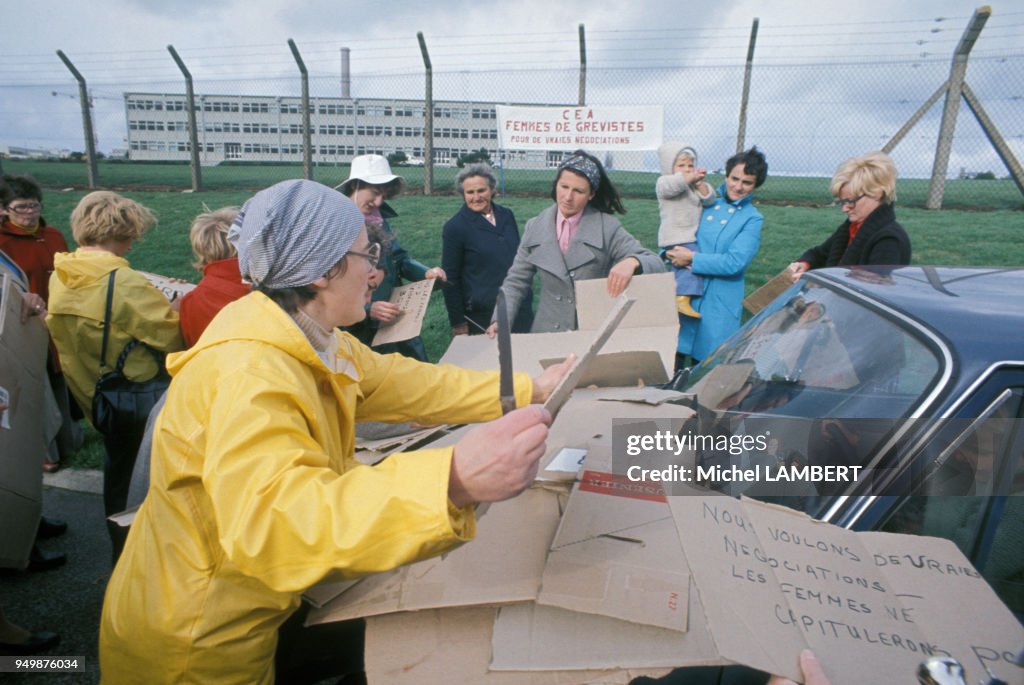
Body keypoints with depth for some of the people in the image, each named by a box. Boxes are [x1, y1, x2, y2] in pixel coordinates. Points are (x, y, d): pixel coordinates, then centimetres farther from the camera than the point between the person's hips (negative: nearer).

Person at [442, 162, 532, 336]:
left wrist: (526, 300, 16)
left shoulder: (507, 216, 6)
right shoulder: (455, 227, -8)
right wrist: (458, 323, -7)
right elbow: (450, 278, -6)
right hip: (482, 316, -5)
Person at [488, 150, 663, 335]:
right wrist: (500, 320, -5)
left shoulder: (608, 228, -1)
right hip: (547, 334, 1)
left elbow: (656, 265, -3)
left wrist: (632, 262, -25)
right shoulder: (535, 228, 6)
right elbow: (516, 282, 10)